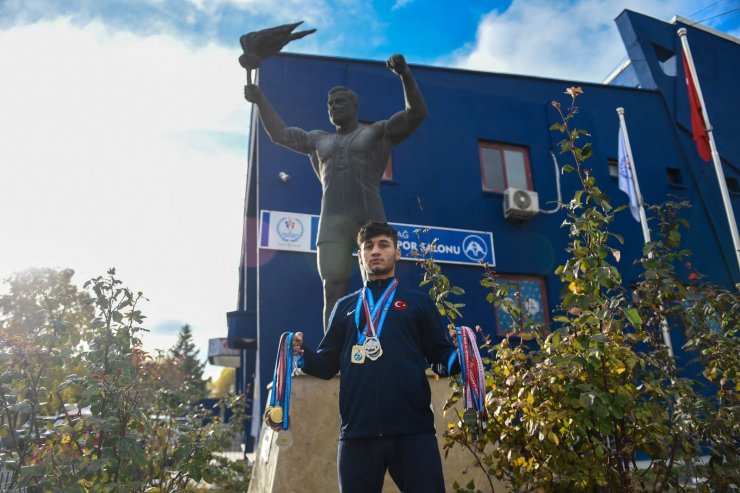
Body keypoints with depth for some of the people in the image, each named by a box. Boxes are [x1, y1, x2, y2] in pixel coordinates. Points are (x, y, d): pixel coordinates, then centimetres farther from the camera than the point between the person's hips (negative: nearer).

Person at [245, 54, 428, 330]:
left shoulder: (377, 132, 15)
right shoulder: (320, 139, 27)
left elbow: (417, 113, 4)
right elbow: (280, 134, 28)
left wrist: (404, 75, -8)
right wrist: (260, 100, 21)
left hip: (370, 220, -3)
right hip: (332, 223, 3)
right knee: (334, 292, -11)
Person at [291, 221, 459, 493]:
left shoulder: (419, 302, 13)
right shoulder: (345, 306, 18)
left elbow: (440, 358, 8)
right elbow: (328, 364, 14)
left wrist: (459, 358, -14)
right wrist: (302, 354, -6)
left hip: (413, 428, -1)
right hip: (356, 430, 2)